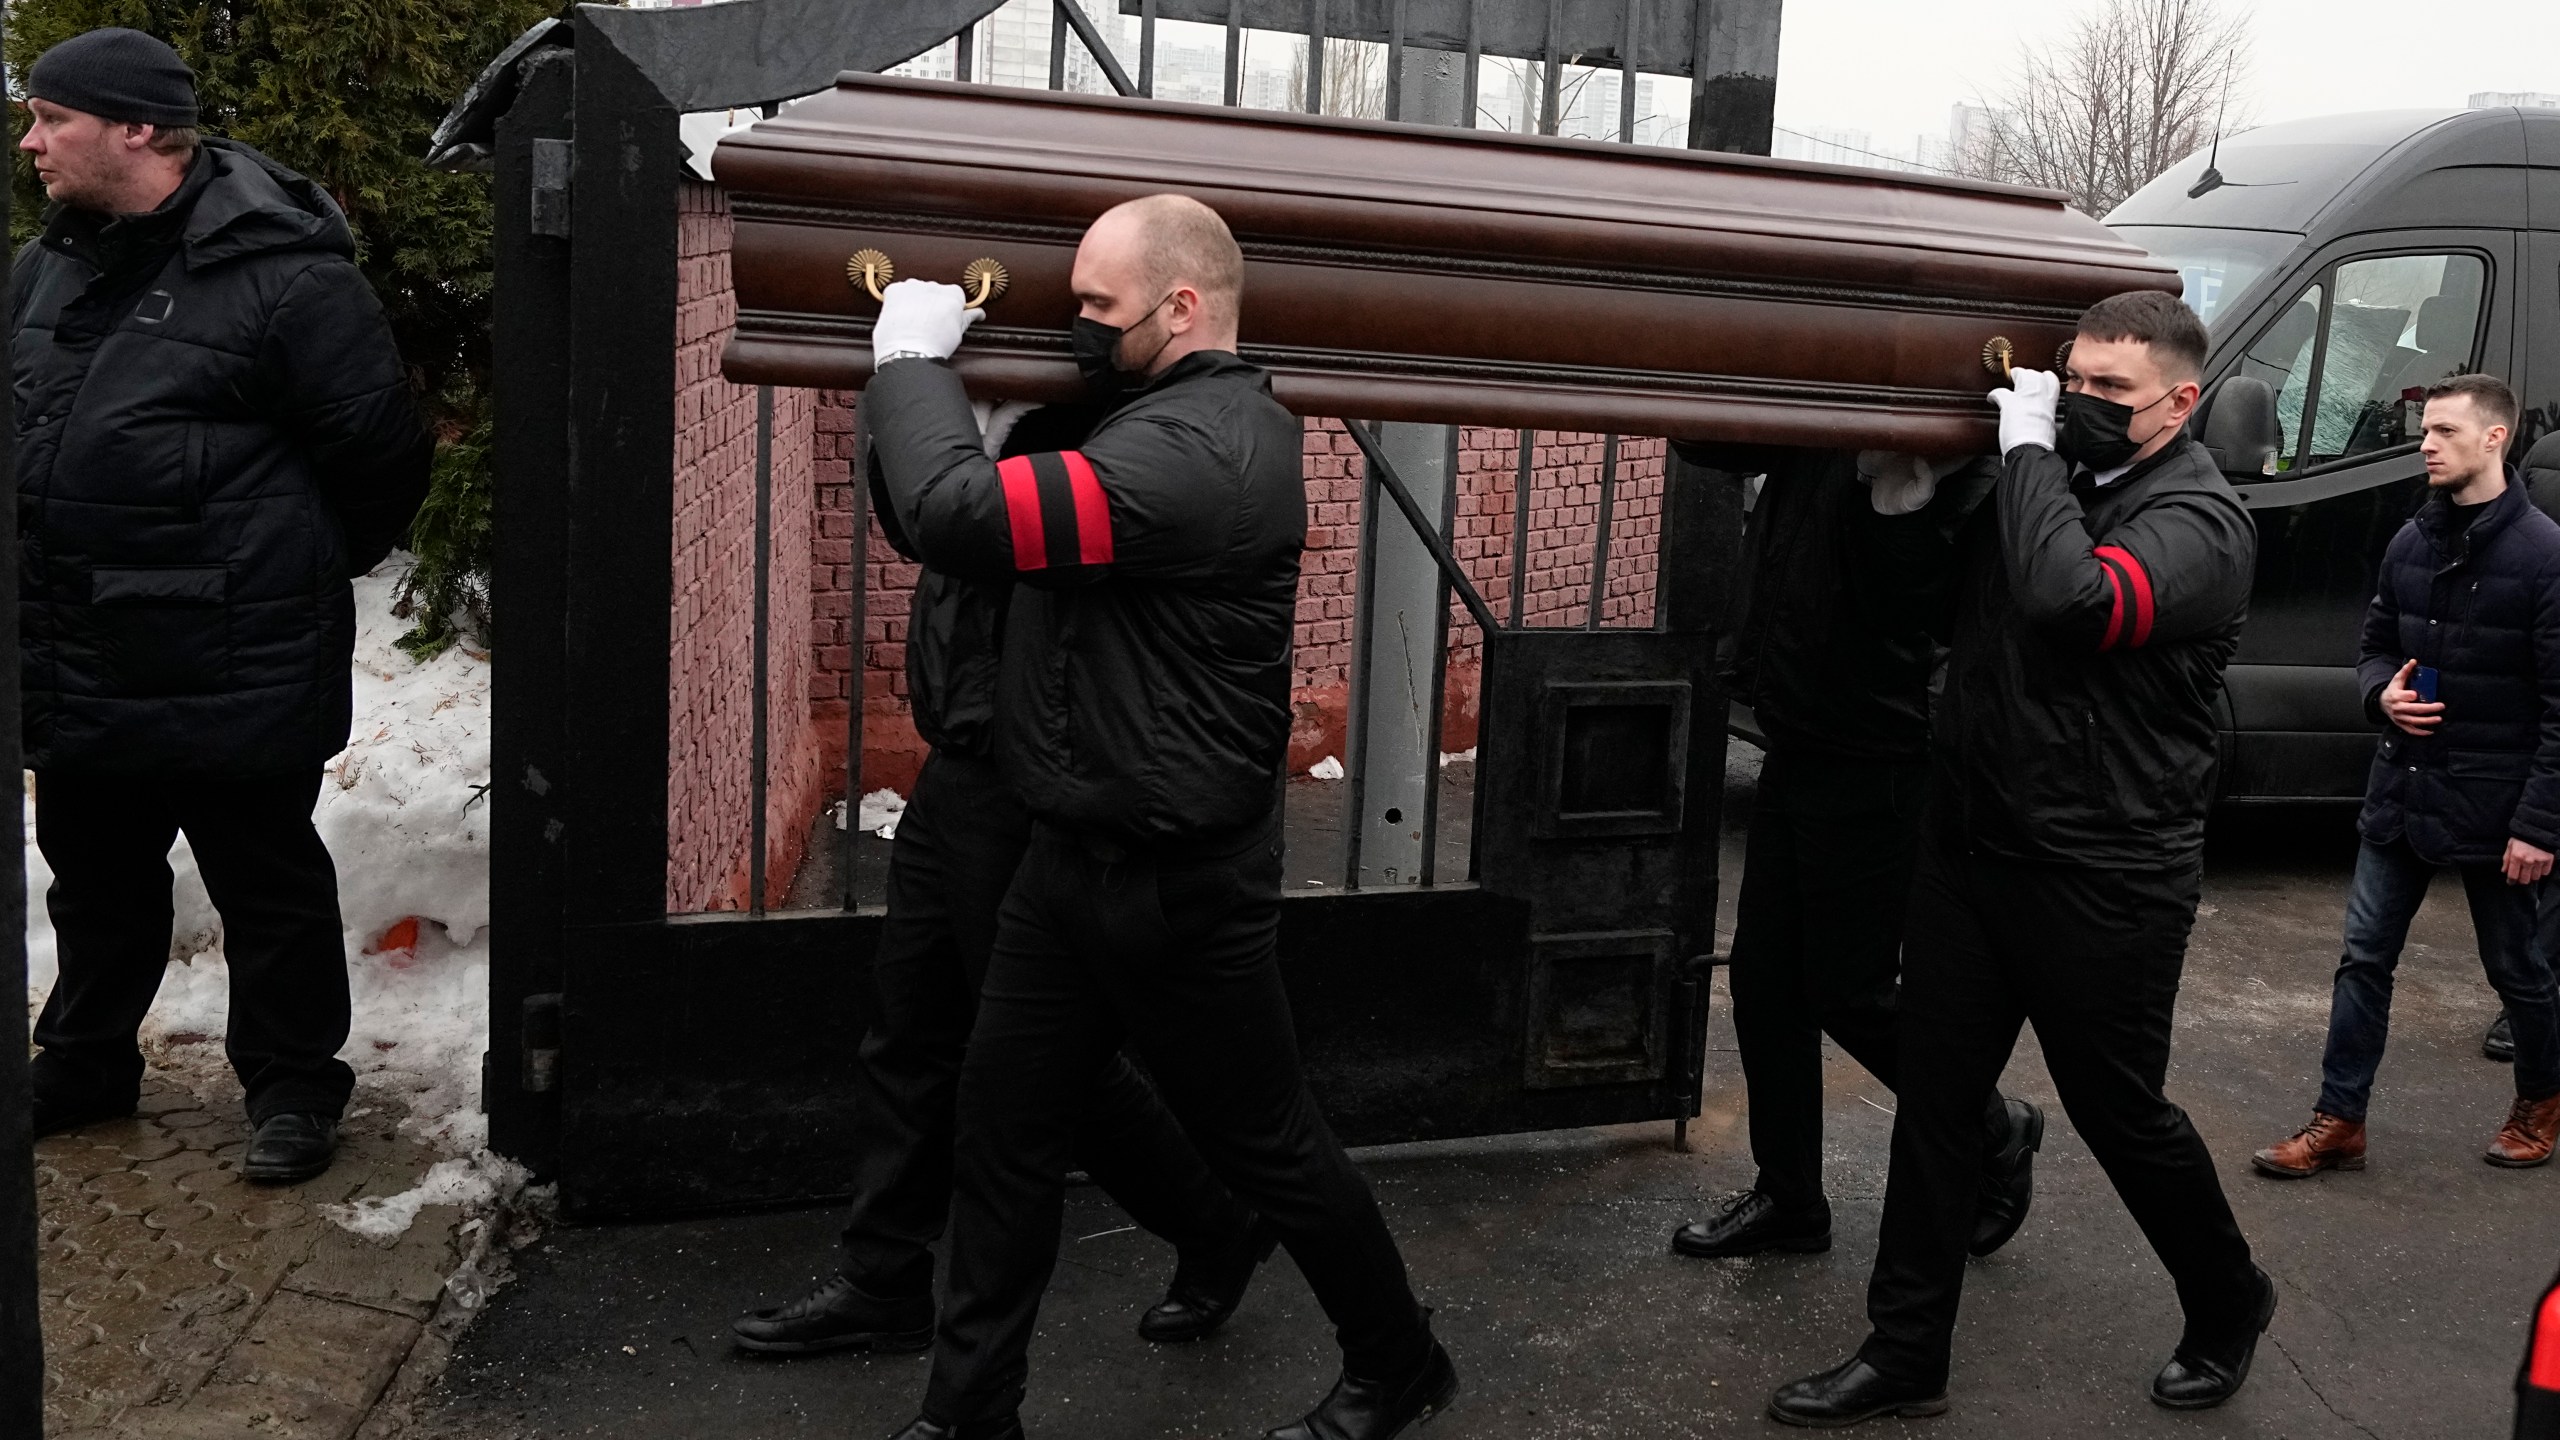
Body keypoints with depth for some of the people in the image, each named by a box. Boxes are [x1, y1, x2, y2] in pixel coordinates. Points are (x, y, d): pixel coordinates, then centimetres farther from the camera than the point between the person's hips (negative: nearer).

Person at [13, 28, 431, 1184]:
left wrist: (307, 571, 2)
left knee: (269, 887, 5)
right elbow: (22, 431, 23)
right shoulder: (48, 267, 9)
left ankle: (292, 1089, 19)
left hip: (230, 675, -8)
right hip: (77, 665, 8)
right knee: (96, 879, 22)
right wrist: (44, 598, 19)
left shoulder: (281, 272, -17)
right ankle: (84, 1065, 39)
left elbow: (381, 449, -13)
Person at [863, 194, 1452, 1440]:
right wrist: (932, 369, 2)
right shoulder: (1174, 417, 9)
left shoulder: (1202, 449, -26)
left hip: (1174, 883, -9)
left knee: (1266, 1145, 8)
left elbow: (961, 514, -32)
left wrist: (911, 356, -16)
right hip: (1075, 857, 9)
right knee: (1003, 1126, 12)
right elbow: (1019, 504, 12)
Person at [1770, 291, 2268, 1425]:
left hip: (2105, 886, -6)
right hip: (1972, 851, 7)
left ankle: (2228, 1306, 36)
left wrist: (2027, 449, -20)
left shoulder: (2197, 520, -13)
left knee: (2120, 1112, 8)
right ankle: (1904, 1356, 19)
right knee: (1934, 1101, 8)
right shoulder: (2052, 478, 9)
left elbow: (2075, 601, -32)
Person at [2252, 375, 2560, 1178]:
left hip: (2493, 805, -5)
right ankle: (2339, 1122, 14)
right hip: (2401, 790, 5)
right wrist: (2381, 694, -8)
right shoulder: (2411, 544, 4)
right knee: (2365, 959, 6)